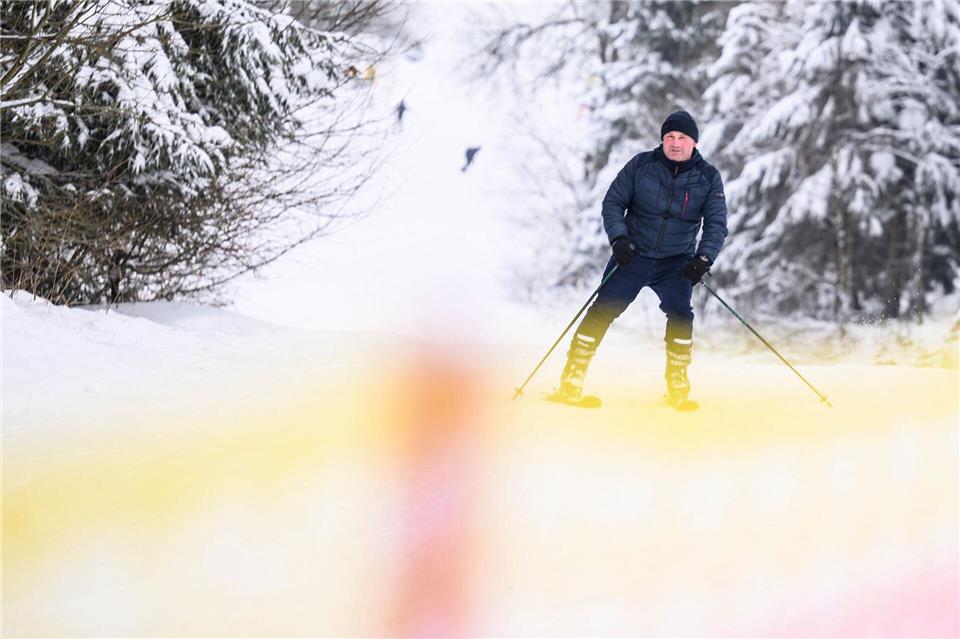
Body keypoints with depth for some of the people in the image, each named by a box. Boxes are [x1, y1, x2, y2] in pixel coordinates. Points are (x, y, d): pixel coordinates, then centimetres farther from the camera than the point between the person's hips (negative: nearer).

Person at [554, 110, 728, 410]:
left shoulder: (708, 177, -3)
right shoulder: (641, 166, -5)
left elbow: (716, 222, -6)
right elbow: (613, 202, 0)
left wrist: (704, 257, -23)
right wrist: (618, 238, -16)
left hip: (676, 262, 0)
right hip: (633, 255, 0)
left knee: (680, 313, -20)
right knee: (604, 310, -9)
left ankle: (677, 384, -4)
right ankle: (572, 379, -1)